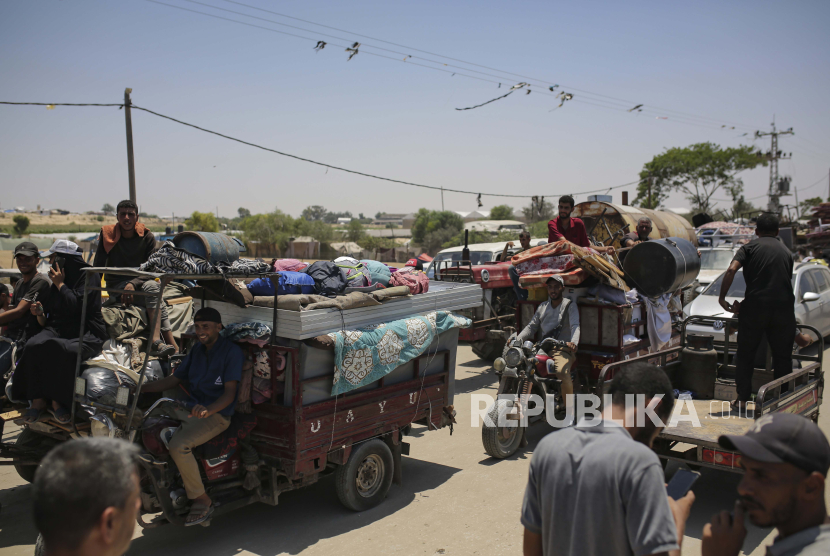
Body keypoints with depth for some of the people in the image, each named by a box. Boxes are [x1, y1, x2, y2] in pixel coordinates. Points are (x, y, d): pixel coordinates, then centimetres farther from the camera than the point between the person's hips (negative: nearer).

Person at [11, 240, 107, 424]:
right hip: (58, 330, 6)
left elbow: (77, 305, -17)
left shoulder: (89, 276, 0)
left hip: (86, 334, -6)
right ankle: (38, 400, -21)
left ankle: (57, 401, -21)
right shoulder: (57, 281, 21)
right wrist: (40, 314, -1)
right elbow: (48, 321, 22)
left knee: (65, 351, -38)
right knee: (34, 346, -28)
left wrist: (60, 284, -4)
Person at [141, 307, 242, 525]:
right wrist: (138, 389, 7)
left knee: (179, 444, -30)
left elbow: (229, 393, -15)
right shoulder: (197, 349, 17)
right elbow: (173, 380, 19)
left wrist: (207, 410, -34)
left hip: (216, 415, -7)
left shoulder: (232, 351, -8)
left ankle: (202, 500, -13)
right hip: (188, 409, 8)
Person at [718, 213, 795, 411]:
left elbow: (731, 270, -12)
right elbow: (787, 280, 19)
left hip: (756, 307, -2)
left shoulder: (750, 247, 5)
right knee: (783, 357, 13)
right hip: (784, 307, 3)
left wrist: (722, 298, -3)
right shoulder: (786, 251, 18)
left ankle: (742, 399, 11)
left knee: (746, 355, 10)